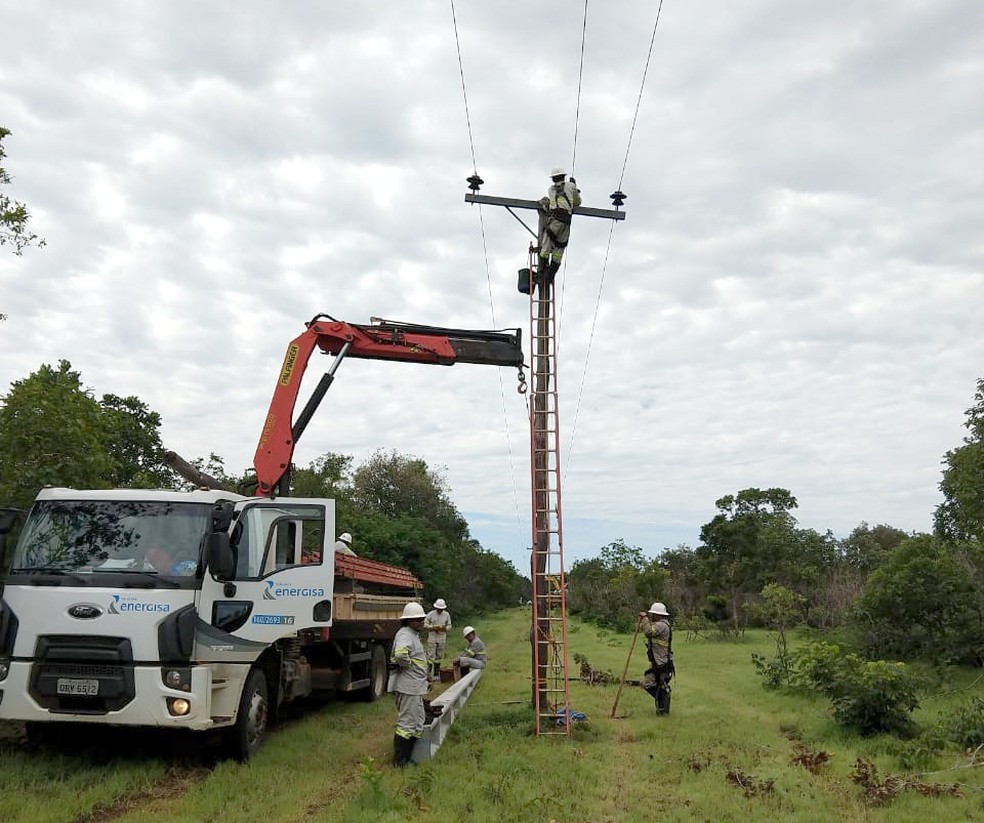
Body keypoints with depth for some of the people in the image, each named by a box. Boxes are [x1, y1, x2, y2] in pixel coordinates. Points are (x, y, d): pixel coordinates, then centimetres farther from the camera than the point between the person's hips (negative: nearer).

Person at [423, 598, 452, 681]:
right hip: (432, 638, -3)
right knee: (431, 656, -7)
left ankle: (436, 674, 17)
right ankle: (429, 673, -4)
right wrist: (433, 627, -18)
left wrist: (445, 628, -13)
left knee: (439, 657, 8)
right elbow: (425, 625, -4)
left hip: (442, 639, 3)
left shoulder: (446, 615, 4)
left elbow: (449, 625, 9)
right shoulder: (430, 614, -5)